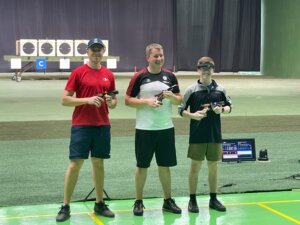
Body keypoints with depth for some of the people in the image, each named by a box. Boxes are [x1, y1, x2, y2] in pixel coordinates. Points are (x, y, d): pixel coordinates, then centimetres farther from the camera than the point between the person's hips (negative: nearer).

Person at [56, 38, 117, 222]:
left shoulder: (109, 75, 9)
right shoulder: (78, 73, -3)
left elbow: (114, 102, 16)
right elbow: (65, 100, -5)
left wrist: (111, 102, -7)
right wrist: (87, 100, -17)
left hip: (102, 125, 4)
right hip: (81, 125, -4)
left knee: (99, 163, 9)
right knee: (75, 164, -4)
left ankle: (100, 204, 18)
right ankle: (65, 207, 3)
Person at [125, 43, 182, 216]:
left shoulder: (170, 76, 6)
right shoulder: (139, 77, -4)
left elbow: (179, 100, 10)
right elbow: (128, 100, -3)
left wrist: (171, 96, -11)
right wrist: (146, 101, -16)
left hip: (166, 128, 3)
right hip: (145, 129, -3)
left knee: (165, 165, 9)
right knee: (142, 165, 4)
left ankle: (168, 201, 20)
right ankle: (139, 202, 15)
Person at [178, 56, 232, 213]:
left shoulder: (220, 89, 4)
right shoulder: (191, 90, -4)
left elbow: (229, 106, 13)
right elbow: (181, 110, -2)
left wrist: (222, 110, -8)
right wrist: (193, 115, -19)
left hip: (215, 135, 3)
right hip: (197, 136, -3)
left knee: (213, 167, 11)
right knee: (195, 167, 4)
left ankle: (213, 199, 22)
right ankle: (192, 200, 14)